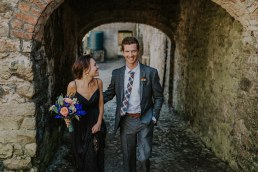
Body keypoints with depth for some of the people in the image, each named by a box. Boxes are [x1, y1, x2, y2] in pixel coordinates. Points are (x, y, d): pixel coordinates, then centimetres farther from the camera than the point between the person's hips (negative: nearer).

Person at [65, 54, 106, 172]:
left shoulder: (98, 82, -12)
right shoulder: (73, 85, -20)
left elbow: (100, 104, 0)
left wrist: (99, 123, -6)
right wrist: (67, 118, -22)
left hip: (95, 125, 2)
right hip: (78, 126, -1)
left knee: (94, 159, 8)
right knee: (81, 159, 16)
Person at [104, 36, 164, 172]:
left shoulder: (150, 72, -6)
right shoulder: (117, 73, 1)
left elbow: (158, 97, 1)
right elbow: (109, 93, 10)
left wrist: (154, 118, -6)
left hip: (144, 121, -2)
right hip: (125, 121, 2)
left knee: (144, 157, -2)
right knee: (128, 157, 16)